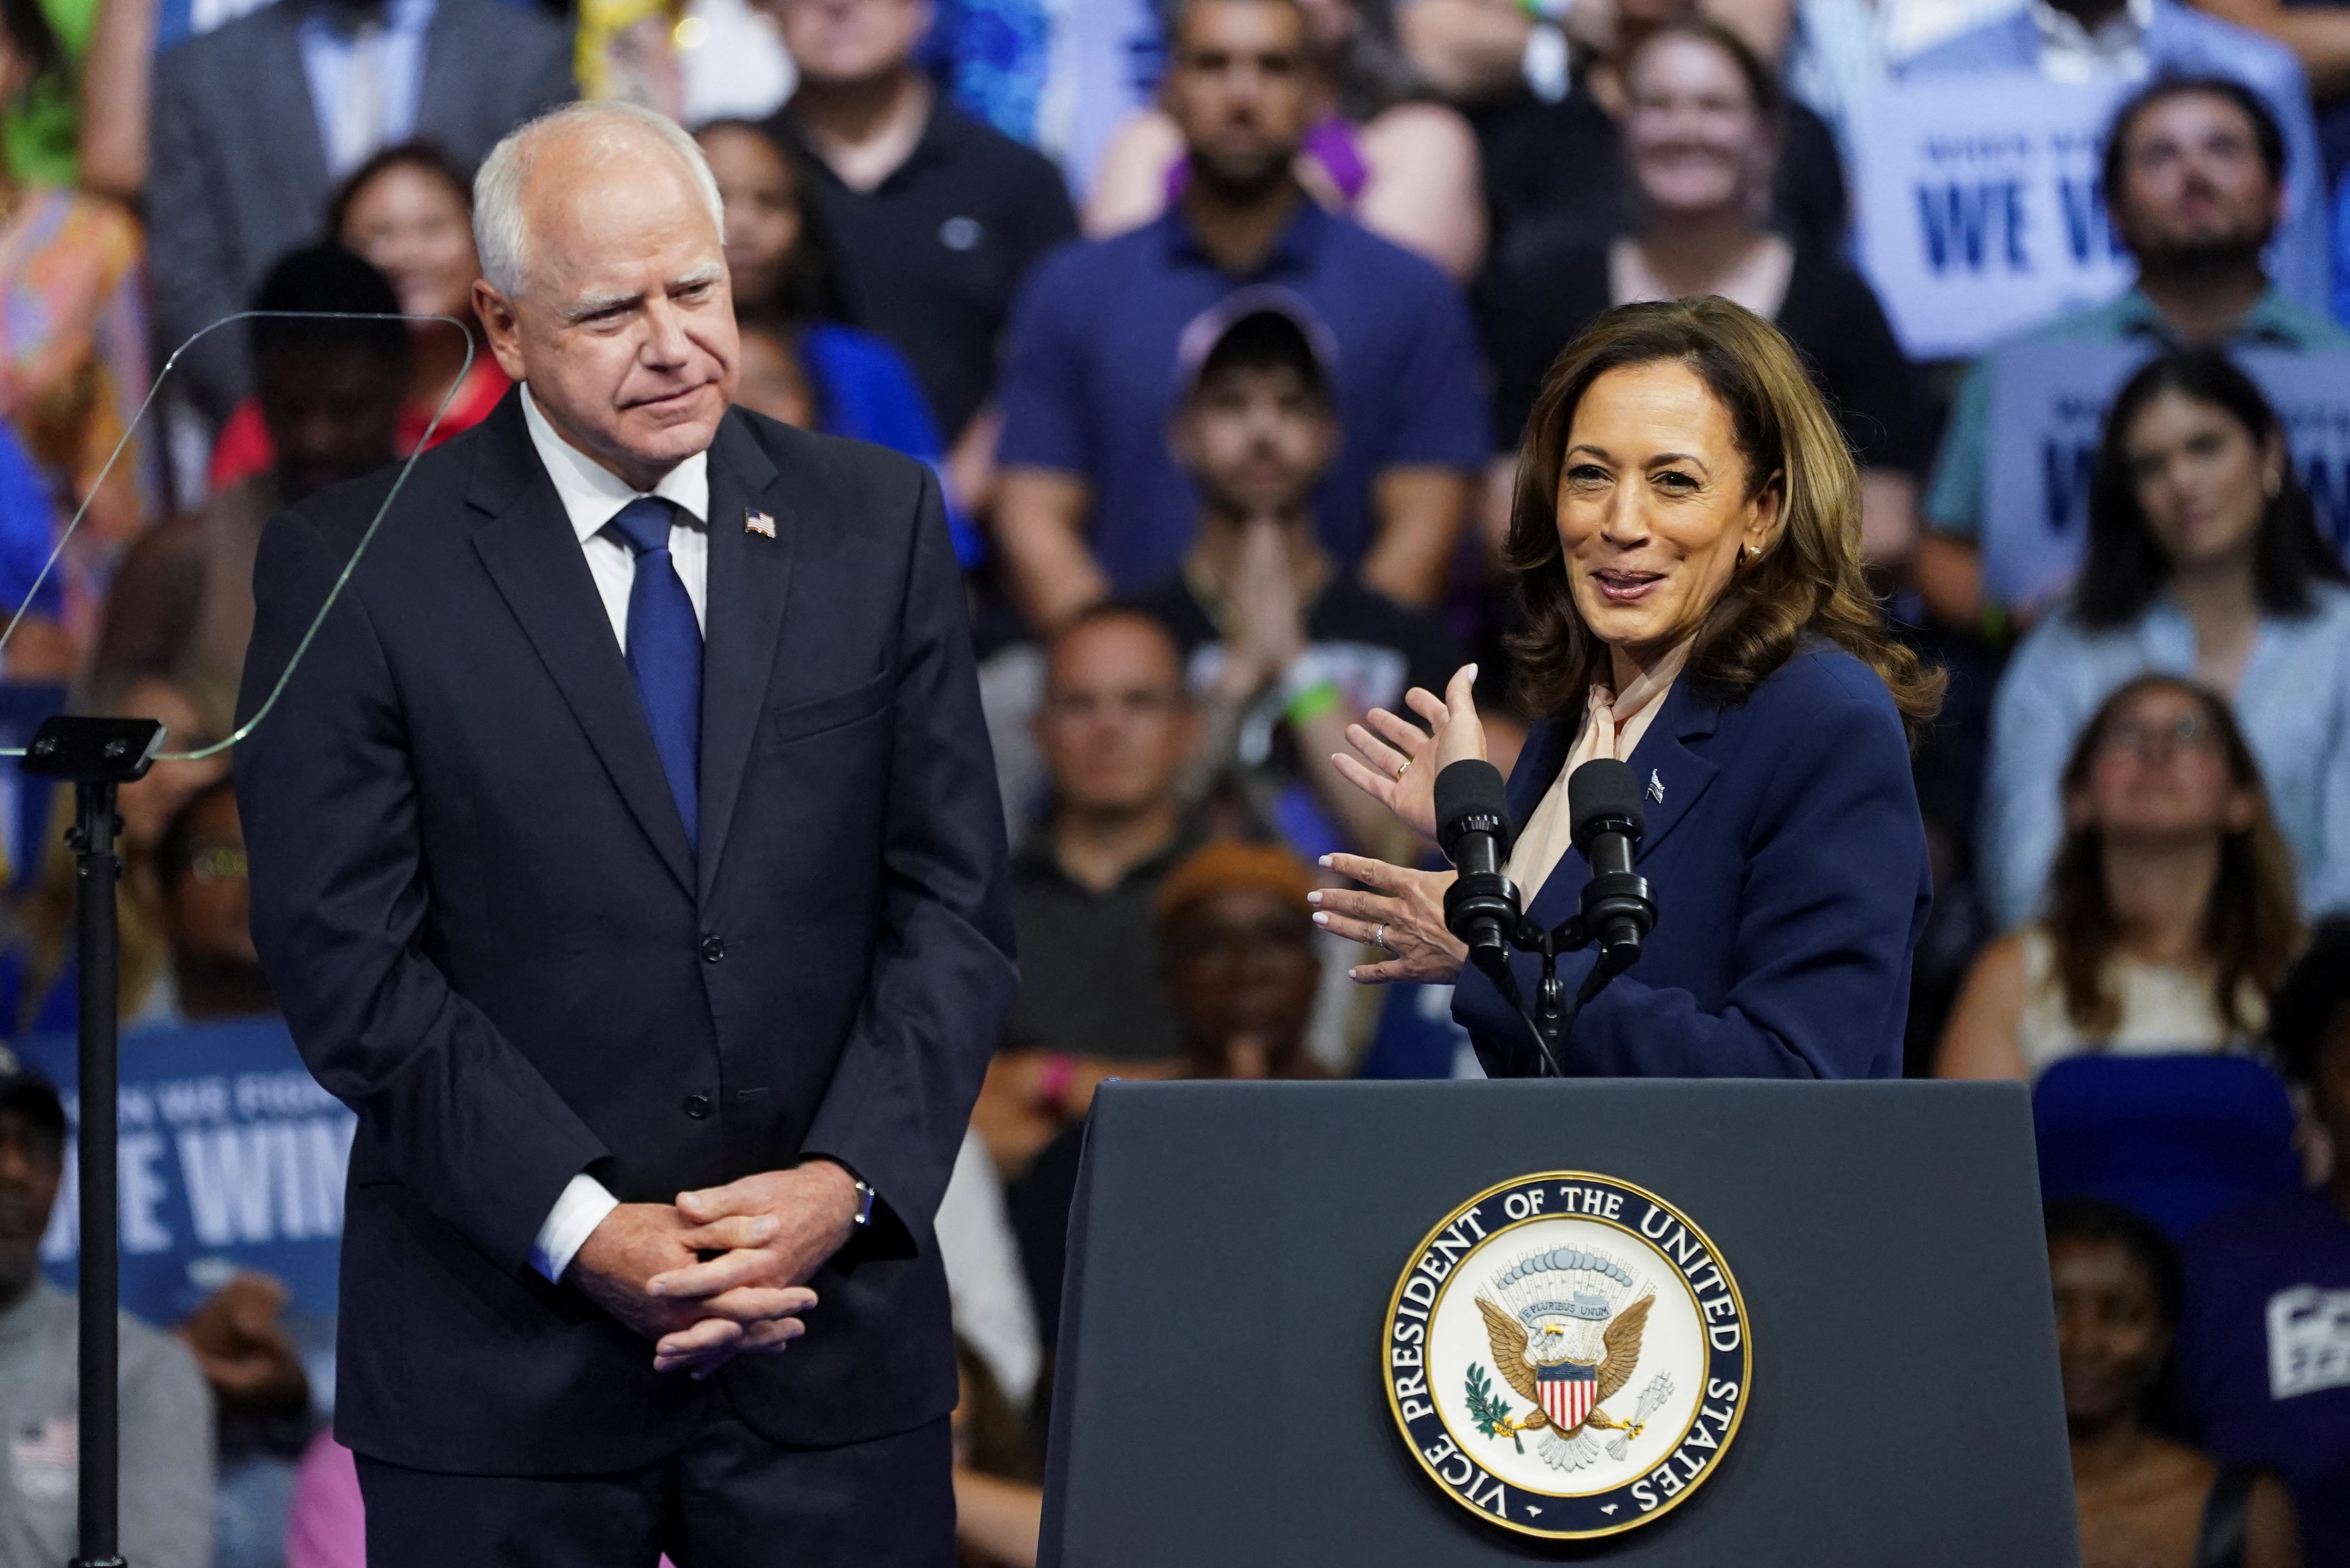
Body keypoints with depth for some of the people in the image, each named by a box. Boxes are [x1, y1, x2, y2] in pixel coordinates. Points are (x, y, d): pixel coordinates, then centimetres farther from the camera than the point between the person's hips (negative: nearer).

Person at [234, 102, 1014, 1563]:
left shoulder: (878, 523, 7)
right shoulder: (355, 565, -2)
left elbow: (954, 899, 5)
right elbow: (349, 957, -7)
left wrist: (847, 1181, -10)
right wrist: (580, 1229, -14)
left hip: (835, 1336, 2)